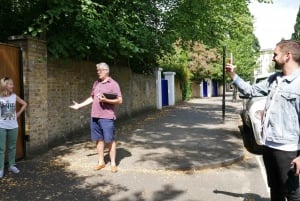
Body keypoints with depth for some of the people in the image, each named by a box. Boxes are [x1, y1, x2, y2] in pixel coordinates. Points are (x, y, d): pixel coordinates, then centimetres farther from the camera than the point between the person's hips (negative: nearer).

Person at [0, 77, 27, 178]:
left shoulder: (14, 96, 1)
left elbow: (24, 104, 16)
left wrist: (18, 113, 7)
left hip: (13, 126, 3)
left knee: (12, 147, 13)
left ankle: (12, 165, 25)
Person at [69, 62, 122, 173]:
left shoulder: (113, 84, -5)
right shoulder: (96, 83, 15)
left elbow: (119, 100, -9)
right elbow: (91, 98, 23)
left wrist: (106, 100, -21)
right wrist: (79, 105, 19)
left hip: (107, 117, -6)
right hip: (94, 116, 6)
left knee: (110, 140, 0)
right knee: (99, 139, 10)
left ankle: (113, 163, 10)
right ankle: (101, 162, 21)